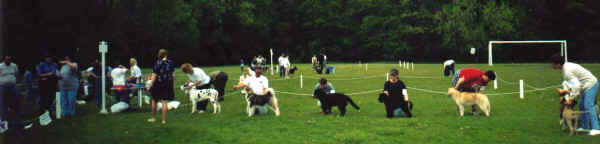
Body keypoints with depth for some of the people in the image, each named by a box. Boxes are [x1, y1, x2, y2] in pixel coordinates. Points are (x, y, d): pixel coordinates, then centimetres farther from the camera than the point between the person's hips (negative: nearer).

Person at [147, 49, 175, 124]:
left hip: (158, 84, -3)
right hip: (168, 84, 3)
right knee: (164, 102, 6)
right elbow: (173, 75, 4)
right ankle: (164, 120, 5)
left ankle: (153, 118, 25)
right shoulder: (171, 63, -2)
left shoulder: (157, 63, -14)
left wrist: (150, 85, -10)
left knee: (154, 100, 15)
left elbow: (154, 76, -14)